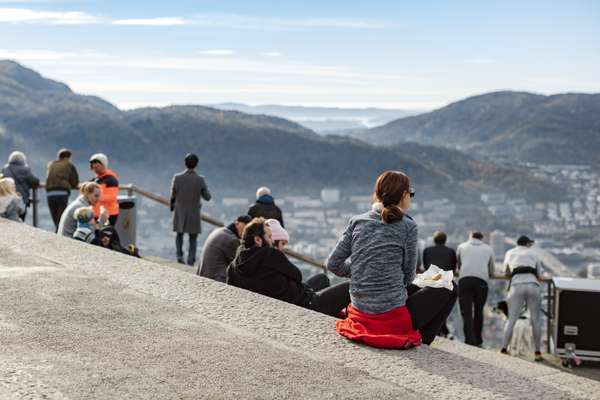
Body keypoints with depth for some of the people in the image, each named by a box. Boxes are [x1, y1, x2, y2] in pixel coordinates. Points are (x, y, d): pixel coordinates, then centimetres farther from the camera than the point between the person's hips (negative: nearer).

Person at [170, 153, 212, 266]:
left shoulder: (177, 177, -12)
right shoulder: (200, 179, -14)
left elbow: (173, 196, -3)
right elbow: (207, 197, -6)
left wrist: (172, 207, 14)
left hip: (180, 212, 1)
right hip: (194, 214, -1)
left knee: (179, 234, 21)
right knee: (193, 238, 11)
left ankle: (179, 256, 10)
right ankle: (191, 260, 4)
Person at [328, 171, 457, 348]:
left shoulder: (357, 222, 2)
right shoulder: (407, 226, -9)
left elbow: (333, 264, 2)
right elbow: (408, 275, -4)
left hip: (360, 314, 6)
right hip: (391, 319, -6)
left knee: (415, 289, 36)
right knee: (448, 289, 17)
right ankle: (417, 342, 14)